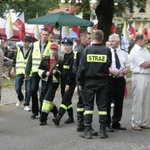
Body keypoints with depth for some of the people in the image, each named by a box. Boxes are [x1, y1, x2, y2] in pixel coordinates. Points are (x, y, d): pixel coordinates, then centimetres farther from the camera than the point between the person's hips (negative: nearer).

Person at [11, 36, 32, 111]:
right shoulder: (19, 49, 8)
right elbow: (15, 59, 15)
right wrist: (13, 68, 10)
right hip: (19, 72, 3)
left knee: (28, 90, -2)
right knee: (17, 88, -2)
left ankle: (26, 105, 10)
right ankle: (20, 99, 28)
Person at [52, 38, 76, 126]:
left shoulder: (73, 56, -12)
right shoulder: (65, 56, 17)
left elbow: (72, 71, -17)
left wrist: (68, 84, -19)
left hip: (70, 83, -9)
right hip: (64, 82, 9)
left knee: (65, 100, -15)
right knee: (67, 100, 12)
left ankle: (58, 118, -25)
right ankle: (71, 118, 21)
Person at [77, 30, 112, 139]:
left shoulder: (87, 50, -5)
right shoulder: (107, 50, -5)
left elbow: (82, 67, -4)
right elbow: (109, 65, 3)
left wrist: (80, 82, 3)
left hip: (89, 82, 0)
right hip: (103, 82, 0)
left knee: (88, 105, 5)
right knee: (102, 106, 7)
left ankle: (88, 131, 3)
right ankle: (103, 131, 9)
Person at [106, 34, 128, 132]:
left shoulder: (124, 53, 14)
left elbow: (127, 66, 17)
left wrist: (126, 70, -5)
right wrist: (111, 71, -21)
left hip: (121, 79, 5)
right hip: (109, 79, -5)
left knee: (119, 102, 10)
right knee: (108, 102, -4)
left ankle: (116, 122, 23)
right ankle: (107, 124, 4)